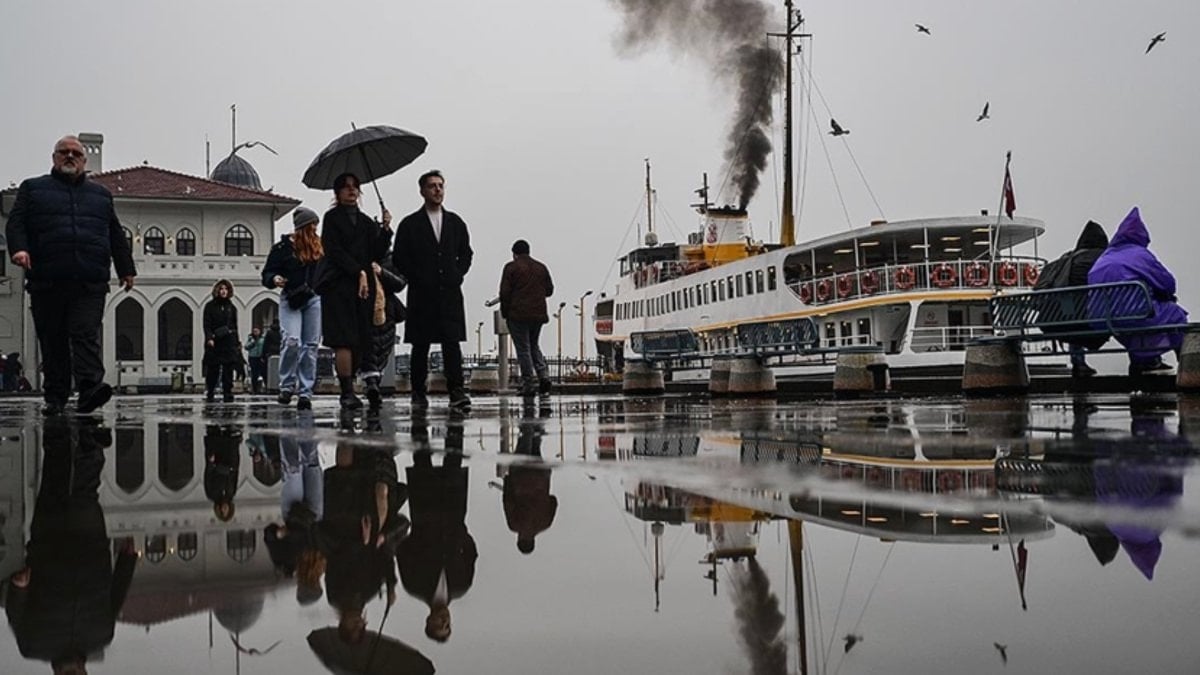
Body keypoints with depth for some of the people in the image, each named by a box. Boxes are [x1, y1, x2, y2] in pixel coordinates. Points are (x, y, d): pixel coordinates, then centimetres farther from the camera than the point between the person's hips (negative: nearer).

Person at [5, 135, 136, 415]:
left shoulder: (101, 194, 23)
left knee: (86, 336, -13)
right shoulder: (33, 188, 17)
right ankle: (55, 398, 7)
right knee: (52, 341, 2)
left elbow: (117, 236, 24)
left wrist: (126, 269, 19)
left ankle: (89, 388, -26)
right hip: (47, 282, 0)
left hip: (90, 284, 0)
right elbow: (16, 222, 5)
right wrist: (19, 248, -15)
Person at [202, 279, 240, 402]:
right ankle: (210, 394, 9)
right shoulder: (210, 306, 5)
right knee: (212, 369, -1)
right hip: (214, 342, -2)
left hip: (229, 342, 2)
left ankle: (227, 394, -3)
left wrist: (237, 343, 11)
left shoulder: (231, 307, 14)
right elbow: (207, 324, -2)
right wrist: (209, 338, -16)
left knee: (228, 369, -4)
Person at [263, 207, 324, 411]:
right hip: (290, 299, -3)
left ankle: (305, 392, 2)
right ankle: (286, 386, 0)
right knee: (292, 341, -17)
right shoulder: (283, 247, 2)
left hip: (314, 299, 3)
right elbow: (267, 274, 1)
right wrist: (274, 279, -18)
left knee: (310, 346, -1)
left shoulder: (319, 246, 13)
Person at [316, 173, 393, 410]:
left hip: (362, 286, 5)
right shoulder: (333, 217, 4)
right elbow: (335, 251, -6)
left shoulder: (366, 222, 20)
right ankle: (347, 392, -15)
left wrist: (385, 229, -2)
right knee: (344, 340, -13)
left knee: (360, 340, -1)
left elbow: (377, 253, 12)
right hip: (338, 285, -5)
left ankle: (347, 389, 7)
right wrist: (359, 272, -13)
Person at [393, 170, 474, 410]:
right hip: (421, 295, -1)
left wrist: (457, 275, 3)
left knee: (452, 341, -9)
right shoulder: (410, 224, 4)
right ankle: (418, 393, 11)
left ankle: (456, 391, -13)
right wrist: (417, 280, -5)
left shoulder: (455, 222, 13)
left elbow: (466, 253, 17)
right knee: (420, 345, 3)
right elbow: (399, 259, 2)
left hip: (450, 292, 2)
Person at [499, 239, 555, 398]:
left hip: (518, 314, -5)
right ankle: (543, 375, 2)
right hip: (538, 314, 5)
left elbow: (505, 292, -9)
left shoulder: (511, 267, -5)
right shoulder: (541, 268, 11)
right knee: (533, 345, 19)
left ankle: (529, 384, -3)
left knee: (523, 349, -1)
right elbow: (549, 290, 14)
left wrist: (504, 312, 2)